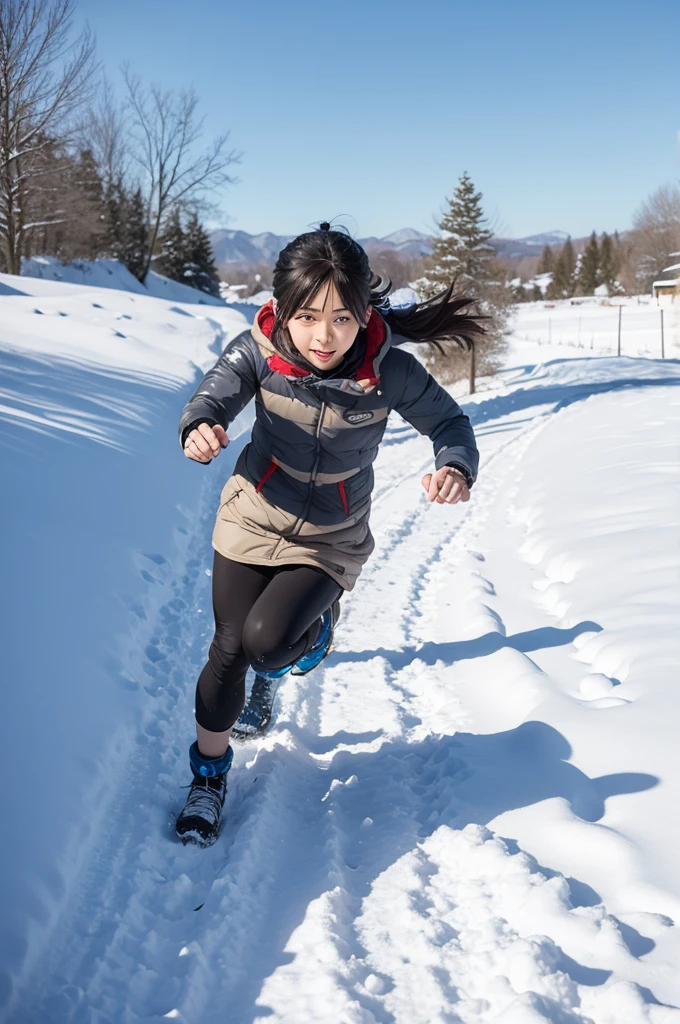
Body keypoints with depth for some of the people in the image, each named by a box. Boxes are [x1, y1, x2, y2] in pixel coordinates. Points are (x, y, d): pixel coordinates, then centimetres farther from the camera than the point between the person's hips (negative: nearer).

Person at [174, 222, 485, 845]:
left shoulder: (389, 369, -21)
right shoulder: (259, 350, -19)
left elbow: (447, 420, -9)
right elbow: (217, 390, -29)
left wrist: (456, 468, -30)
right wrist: (200, 427, -53)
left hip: (329, 540, -1)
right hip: (253, 519, 2)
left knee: (264, 642, -21)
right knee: (229, 650, 2)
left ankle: (315, 631, 18)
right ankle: (210, 773, 27)